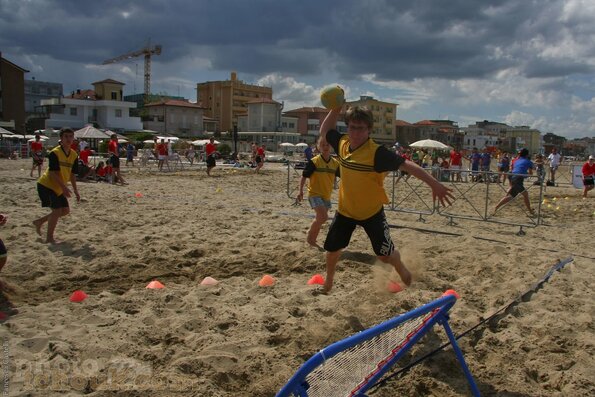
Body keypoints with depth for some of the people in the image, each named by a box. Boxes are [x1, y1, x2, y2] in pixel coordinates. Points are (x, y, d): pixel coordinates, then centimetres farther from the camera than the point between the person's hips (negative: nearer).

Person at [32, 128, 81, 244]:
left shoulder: (74, 155, 1)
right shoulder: (55, 153, -20)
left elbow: (72, 174, 9)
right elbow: (53, 173, -24)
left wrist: (75, 190, 6)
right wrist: (64, 187, -31)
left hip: (58, 187, 8)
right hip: (46, 185, -8)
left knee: (65, 210, 9)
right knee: (57, 209, -14)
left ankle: (39, 222, 26)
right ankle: (49, 238, 0)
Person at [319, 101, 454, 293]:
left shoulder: (377, 152, -24)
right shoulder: (342, 143, -8)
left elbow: (406, 164, -27)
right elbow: (325, 131, 11)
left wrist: (434, 183, -35)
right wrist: (336, 109, -3)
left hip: (372, 212, -5)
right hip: (345, 211, 5)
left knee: (385, 255, 0)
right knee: (332, 249, 15)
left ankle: (402, 269, 35)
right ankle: (328, 281, 43)